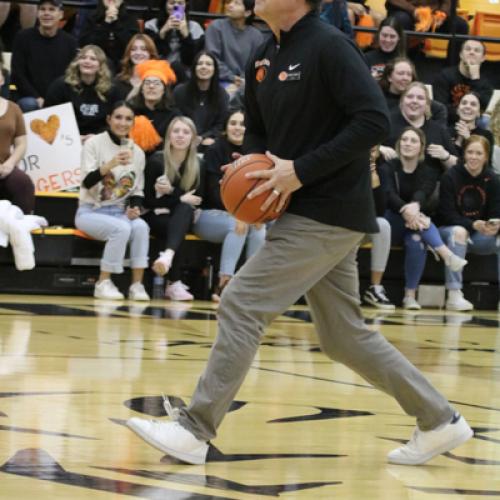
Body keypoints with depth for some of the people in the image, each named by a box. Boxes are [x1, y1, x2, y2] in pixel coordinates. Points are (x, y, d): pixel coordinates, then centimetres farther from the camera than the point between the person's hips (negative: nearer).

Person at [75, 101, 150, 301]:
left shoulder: (137, 152, 8)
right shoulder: (94, 144, -6)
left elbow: (137, 189, 14)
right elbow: (87, 182, -19)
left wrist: (135, 207, -9)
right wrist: (110, 164, -36)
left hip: (119, 213, 4)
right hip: (90, 211, -4)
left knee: (141, 227, -29)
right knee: (121, 228, -33)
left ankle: (137, 285, -25)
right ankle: (103, 283, -21)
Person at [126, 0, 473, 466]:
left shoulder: (329, 46, -14)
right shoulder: (263, 58, 11)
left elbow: (374, 122, -21)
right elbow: (257, 130, 23)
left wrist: (301, 171, -22)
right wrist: (253, 171, 1)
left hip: (329, 213, -9)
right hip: (309, 214, 9)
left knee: (241, 304, -11)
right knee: (343, 337, 12)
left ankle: (194, 431, -5)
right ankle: (439, 421, 22)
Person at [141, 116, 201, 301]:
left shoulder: (196, 165, 0)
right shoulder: (156, 161, -8)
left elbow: (194, 199, -3)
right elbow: (148, 200, -7)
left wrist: (172, 191, -21)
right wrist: (180, 198, -17)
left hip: (180, 218, 2)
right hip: (154, 216, -2)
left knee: (186, 210, -33)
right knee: (177, 217, -35)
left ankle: (168, 255, -58)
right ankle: (174, 284, -34)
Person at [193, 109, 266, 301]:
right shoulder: (215, 151, -7)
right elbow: (216, 190, -17)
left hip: (241, 214, 4)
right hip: (210, 214, -4)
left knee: (259, 228, -27)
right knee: (237, 226, -34)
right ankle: (224, 284, -41)